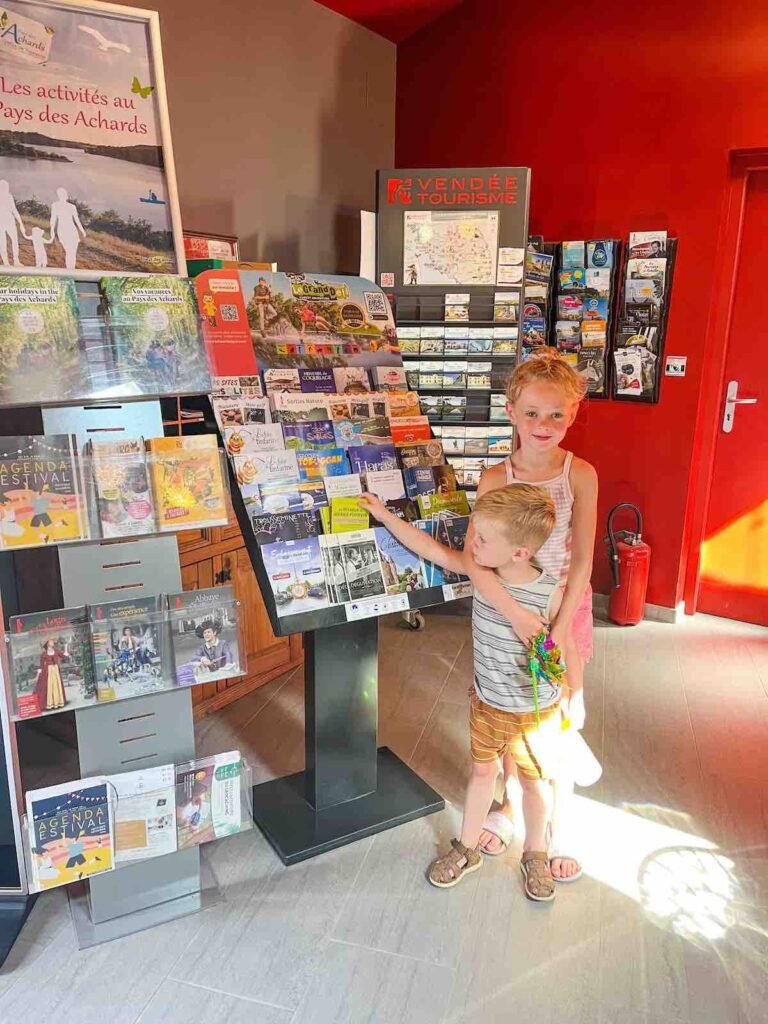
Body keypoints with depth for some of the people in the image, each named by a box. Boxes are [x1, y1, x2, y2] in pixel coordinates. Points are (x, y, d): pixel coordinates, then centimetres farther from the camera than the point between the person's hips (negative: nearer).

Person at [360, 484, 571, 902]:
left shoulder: (551, 594, -28)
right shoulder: (480, 569, -15)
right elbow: (433, 550, -8)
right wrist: (384, 515, -8)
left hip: (535, 713, -4)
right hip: (486, 703, 4)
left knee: (535, 783, 19)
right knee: (481, 771, 22)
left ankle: (534, 854, 45)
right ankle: (466, 850, 43)